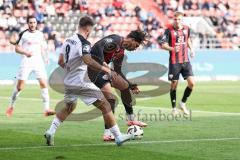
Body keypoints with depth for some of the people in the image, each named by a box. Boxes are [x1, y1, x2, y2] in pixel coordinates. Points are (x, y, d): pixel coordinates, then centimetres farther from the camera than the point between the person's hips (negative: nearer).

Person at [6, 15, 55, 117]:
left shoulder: (40, 34, 11)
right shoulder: (23, 34, -2)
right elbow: (17, 48, -2)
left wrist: (45, 57, 7)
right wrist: (25, 52, -19)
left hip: (38, 62, 3)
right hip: (26, 63, -3)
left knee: (44, 84, -10)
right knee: (19, 86, -2)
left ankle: (46, 109, -9)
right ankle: (11, 107, 17)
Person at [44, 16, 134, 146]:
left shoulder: (68, 41, 9)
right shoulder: (83, 43, -15)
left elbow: (60, 62, 15)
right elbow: (88, 61, -32)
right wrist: (105, 69, -27)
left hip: (68, 82, 8)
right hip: (81, 83, -8)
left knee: (69, 107, 29)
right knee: (105, 106, -3)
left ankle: (50, 132, 18)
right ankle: (118, 137, -4)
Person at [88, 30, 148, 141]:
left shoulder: (121, 52, 15)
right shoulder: (115, 40, -13)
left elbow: (118, 71, 23)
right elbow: (98, 46, -30)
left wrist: (131, 86, 24)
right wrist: (103, 63, -41)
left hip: (104, 69, 11)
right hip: (95, 68, -11)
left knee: (125, 86, 21)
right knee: (111, 98, -18)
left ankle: (130, 119, 35)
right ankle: (107, 133, -16)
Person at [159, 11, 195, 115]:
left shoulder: (186, 29, 5)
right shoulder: (169, 30, -9)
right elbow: (163, 44, -11)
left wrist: (191, 49, 10)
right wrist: (172, 49, -29)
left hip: (185, 61, 4)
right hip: (174, 62, -4)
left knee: (192, 83, -6)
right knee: (174, 85, 3)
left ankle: (183, 103, 15)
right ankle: (174, 108, 17)